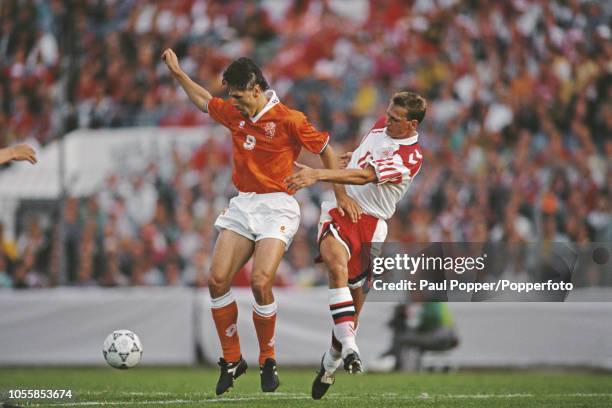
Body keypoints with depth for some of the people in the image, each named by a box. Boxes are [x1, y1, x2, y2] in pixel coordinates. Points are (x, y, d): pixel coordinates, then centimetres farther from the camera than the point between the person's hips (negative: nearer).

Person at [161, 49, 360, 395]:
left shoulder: (288, 119, -10)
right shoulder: (234, 113, 8)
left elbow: (326, 150, -1)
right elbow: (204, 100, 29)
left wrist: (341, 195, 0)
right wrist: (178, 72, 25)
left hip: (276, 207, -6)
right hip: (242, 205, 6)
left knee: (260, 282, -21)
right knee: (217, 280, -7)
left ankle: (268, 361, -1)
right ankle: (232, 360, 7)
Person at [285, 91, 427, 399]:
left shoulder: (409, 157, -18)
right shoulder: (382, 125, 5)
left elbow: (363, 176, -30)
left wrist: (318, 174, -39)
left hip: (370, 222, -4)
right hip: (340, 207, 4)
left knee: (356, 293, 3)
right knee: (337, 262, -27)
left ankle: (332, 360, 29)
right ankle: (349, 348, -38)